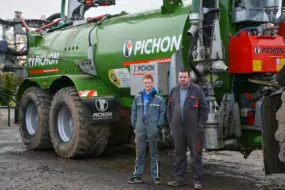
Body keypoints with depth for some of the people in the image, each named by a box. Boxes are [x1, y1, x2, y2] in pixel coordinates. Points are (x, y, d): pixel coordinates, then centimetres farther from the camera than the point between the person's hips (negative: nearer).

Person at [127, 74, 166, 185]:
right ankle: (137, 175, 12)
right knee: (139, 153, 7)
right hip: (140, 129, 3)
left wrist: (159, 126, -9)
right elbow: (134, 112, 12)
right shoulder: (138, 97, 9)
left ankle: (156, 176, 11)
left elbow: (162, 113, -2)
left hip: (153, 129, -3)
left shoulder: (159, 98, -2)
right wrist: (134, 126, 7)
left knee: (154, 153, 5)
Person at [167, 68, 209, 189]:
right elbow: (169, 109, 16)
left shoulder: (197, 90, -2)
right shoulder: (174, 91, 11)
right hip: (177, 129, 4)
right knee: (179, 155, 10)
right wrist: (171, 124, 9)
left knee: (196, 155, 0)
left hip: (193, 129, -4)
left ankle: (197, 180, 7)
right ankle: (179, 179, 19)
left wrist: (200, 125, -7)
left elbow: (204, 108, -3)